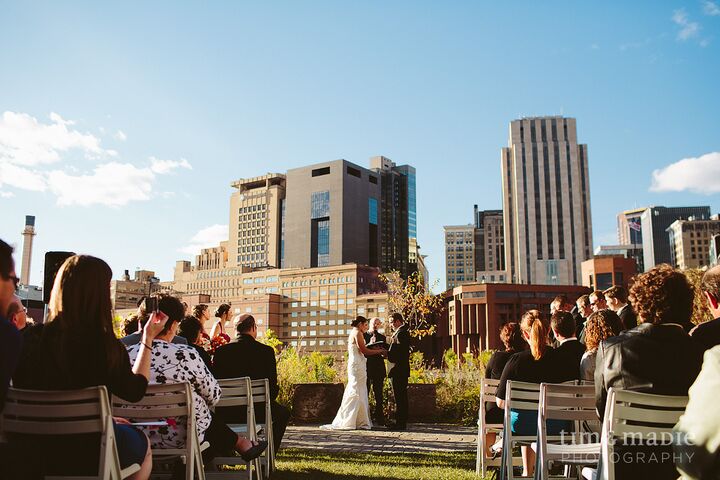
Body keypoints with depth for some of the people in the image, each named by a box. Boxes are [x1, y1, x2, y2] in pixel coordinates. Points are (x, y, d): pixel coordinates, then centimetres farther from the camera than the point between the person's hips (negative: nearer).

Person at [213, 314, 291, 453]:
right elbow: (273, 386, -6)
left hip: (226, 413, 3)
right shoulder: (266, 351, -9)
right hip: (257, 411, -3)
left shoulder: (221, 351, -3)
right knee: (283, 413, 27)